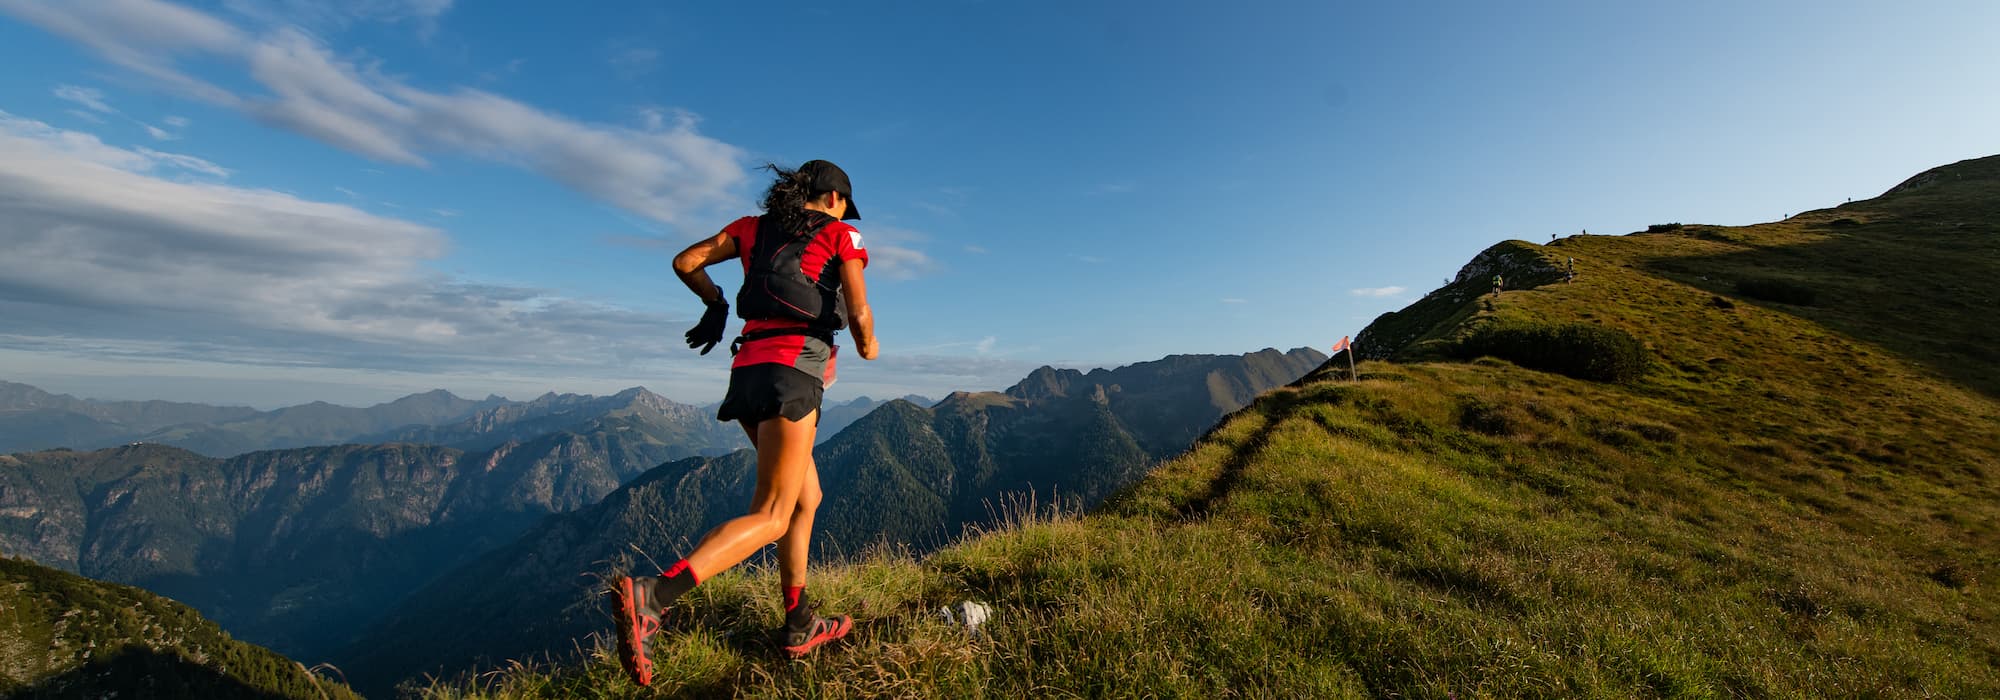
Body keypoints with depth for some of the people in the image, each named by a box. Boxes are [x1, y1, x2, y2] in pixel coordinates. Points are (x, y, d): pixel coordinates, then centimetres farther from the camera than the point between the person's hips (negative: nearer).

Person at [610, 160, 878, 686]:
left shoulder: (753, 227, 20)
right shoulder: (841, 236, 5)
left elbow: (685, 262, 17)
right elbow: (859, 313, -5)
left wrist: (715, 302, 33)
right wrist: (867, 346, 15)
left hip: (748, 368, 7)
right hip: (793, 369, -7)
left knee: (807, 496, 17)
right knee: (771, 517, -6)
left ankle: (799, 626, 22)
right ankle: (650, 596, -23)